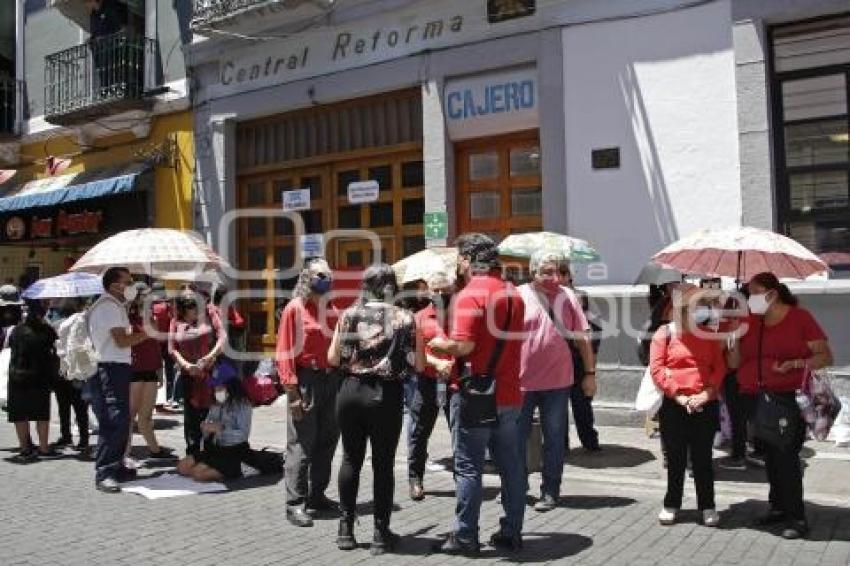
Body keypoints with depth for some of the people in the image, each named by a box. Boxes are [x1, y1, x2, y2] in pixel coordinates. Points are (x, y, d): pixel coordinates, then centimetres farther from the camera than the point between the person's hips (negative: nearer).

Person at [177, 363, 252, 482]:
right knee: (182, 467, -3)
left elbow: (244, 434, -21)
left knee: (198, 473, -19)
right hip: (215, 448, 8)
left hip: (234, 451, -8)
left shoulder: (242, 404, -12)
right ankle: (222, 471, 4)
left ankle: (232, 472, 1)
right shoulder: (216, 405, 8)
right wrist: (206, 429, -11)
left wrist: (220, 429, -25)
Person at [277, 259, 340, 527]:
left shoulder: (331, 310, 13)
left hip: (330, 380, 7)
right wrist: (292, 391, -16)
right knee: (301, 445, -4)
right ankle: (295, 503, 3)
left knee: (327, 441, 13)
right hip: (306, 380, -6)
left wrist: (340, 382, 6)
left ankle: (317, 495, 25)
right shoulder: (295, 308, -5)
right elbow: (284, 353, -10)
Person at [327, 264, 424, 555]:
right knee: (383, 464, 7)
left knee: (351, 459, 13)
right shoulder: (405, 318, -3)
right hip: (386, 396, -2)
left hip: (351, 392, 2)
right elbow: (419, 365, -4)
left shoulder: (349, 314, 1)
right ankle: (381, 535, 13)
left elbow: (333, 359, 3)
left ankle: (346, 530, 21)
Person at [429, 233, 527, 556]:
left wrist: (438, 344, -2)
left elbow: (463, 346, -22)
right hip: (509, 393, 7)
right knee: (511, 466, 11)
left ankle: (465, 537, 8)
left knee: (469, 467, 2)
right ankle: (511, 533, 20)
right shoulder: (513, 293, 10)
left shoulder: (470, 294, -13)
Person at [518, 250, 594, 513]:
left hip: (557, 381, 1)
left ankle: (550, 492, 21)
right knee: (517, 436, 10)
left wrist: (590, 372, 4)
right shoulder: (518, 296, -5)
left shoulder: (567, 296, 1)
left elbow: (582, 337, 5)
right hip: (521, 380, -1)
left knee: (554, 439, 9)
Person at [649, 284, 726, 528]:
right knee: (675, 458, 8)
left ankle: (707, 506, 20)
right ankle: (671, 505, 21)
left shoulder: (710, 335, 8)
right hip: (673, 405, -1)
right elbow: (656, 368, -7)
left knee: (703, 457, 8)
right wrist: (677, 395, -14)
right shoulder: (665, 333, -1)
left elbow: (719, 368, 4)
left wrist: (707, 393, -10)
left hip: (705, 405, 2)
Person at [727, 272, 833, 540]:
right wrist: (736, 338, -6)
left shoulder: (800, 317, -2)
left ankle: (797, 517, -2)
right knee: (770, 455, 10)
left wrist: (796, 364, -18)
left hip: (790, 399, -5)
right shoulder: (750, 321, 9)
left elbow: (825, 357, -3)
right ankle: (778, 507, 21)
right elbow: (734, 363, 11)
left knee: (787, 455, -10)